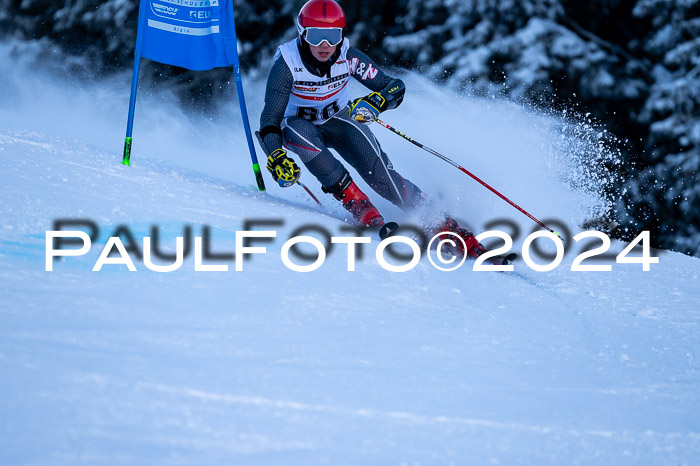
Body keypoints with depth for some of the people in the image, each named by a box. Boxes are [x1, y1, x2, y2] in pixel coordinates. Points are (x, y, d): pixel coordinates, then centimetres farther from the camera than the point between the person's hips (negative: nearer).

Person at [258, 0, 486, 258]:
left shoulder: (348, 57, -20)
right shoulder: (287, 64, -27)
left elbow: (395, 87, -15)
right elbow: (270, 119, -27)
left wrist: (376, 102, -37)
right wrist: (276, 158, -44)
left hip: (338, 120, 1)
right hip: (300, 124, -1)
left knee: (379, 174, -22)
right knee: (298, 130, -38)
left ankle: (439, 222, -16)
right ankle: (352, 199, -27)